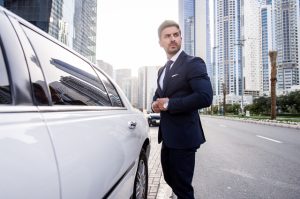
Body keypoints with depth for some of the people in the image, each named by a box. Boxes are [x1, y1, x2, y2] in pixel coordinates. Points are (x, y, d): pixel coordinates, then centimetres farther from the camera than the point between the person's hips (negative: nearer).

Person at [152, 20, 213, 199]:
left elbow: (205, 97, -24)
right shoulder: (162, 70, 14)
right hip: (167, 136, 8)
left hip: (183, 136, -8)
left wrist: (169, 104, -20)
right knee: (170, 179, 23)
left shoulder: (193, 63, -11)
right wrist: (156, 104, 1)